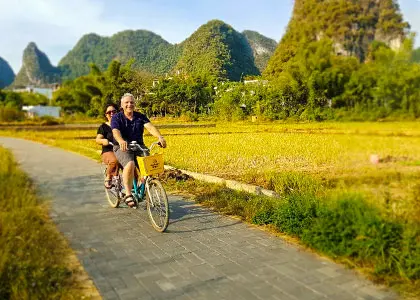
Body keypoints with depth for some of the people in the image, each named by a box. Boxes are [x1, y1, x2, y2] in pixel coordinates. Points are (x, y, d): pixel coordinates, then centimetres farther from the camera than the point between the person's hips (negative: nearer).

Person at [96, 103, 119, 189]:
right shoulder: (103, 127, 8)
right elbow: (98, 139, -5)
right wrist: (103, 141, -29)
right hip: (108, 151, -2)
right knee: (115, 160, -38)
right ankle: (108, 178, -10)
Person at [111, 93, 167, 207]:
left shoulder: (140, 117, 9)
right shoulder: (117, 118, 1)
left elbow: (150, 127, -9)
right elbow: (116, 132, -19)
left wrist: (160, 137, -30)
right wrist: (121, 141, -43)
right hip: (123, 148, -3)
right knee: (130, 164, -32)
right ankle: (128, 194, -22)